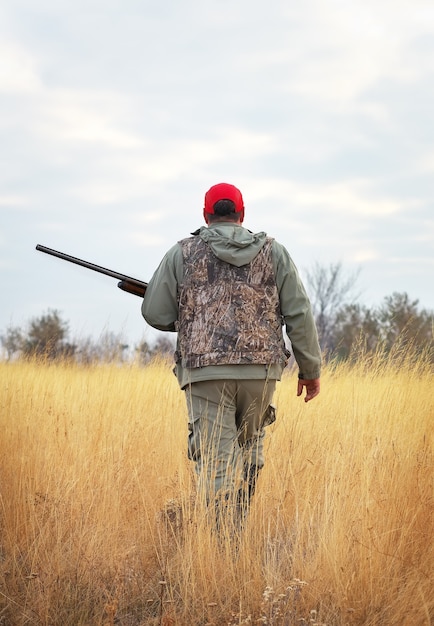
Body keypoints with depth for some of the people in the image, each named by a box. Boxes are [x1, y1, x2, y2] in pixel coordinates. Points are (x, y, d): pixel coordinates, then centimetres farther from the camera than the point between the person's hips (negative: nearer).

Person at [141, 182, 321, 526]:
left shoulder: (183, 253, 7)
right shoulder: (274, 251, 9)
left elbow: (156, 314, 7)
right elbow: (299, 314, 5)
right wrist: (311, 369, 11)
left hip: (205, 370, -2)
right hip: (261, 368, 2)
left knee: (215, 460, -3)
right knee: (249, 447, 21)